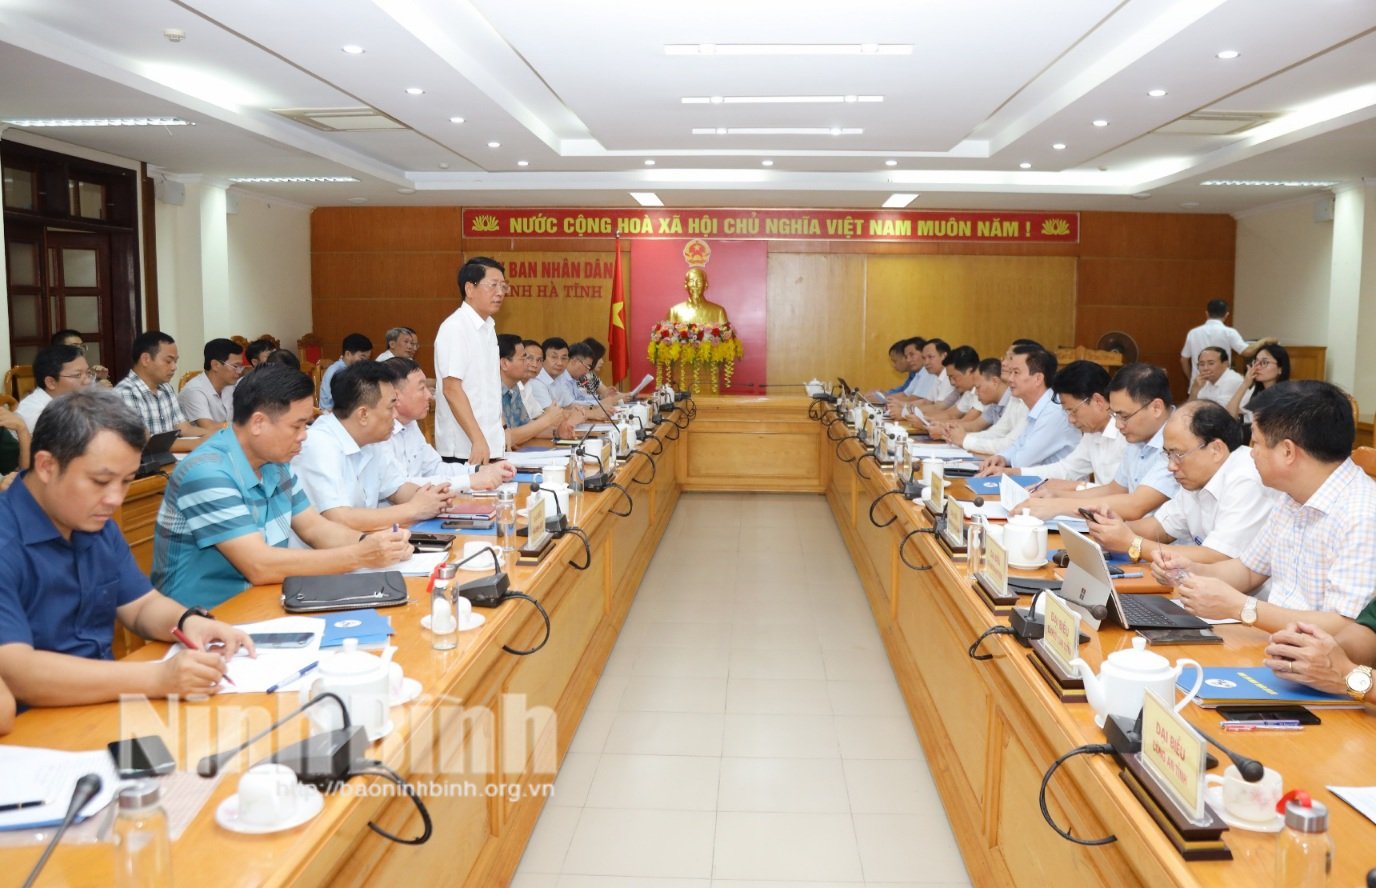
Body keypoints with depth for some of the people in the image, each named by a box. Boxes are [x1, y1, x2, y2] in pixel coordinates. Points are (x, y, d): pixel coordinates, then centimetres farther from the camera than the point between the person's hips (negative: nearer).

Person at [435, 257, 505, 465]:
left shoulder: (488, 327, 14)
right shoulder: (454, 328, -12)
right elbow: (451, 389, -18)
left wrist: (501, 431, 15)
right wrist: (478, 439, -21)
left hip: (491, 445, 8)